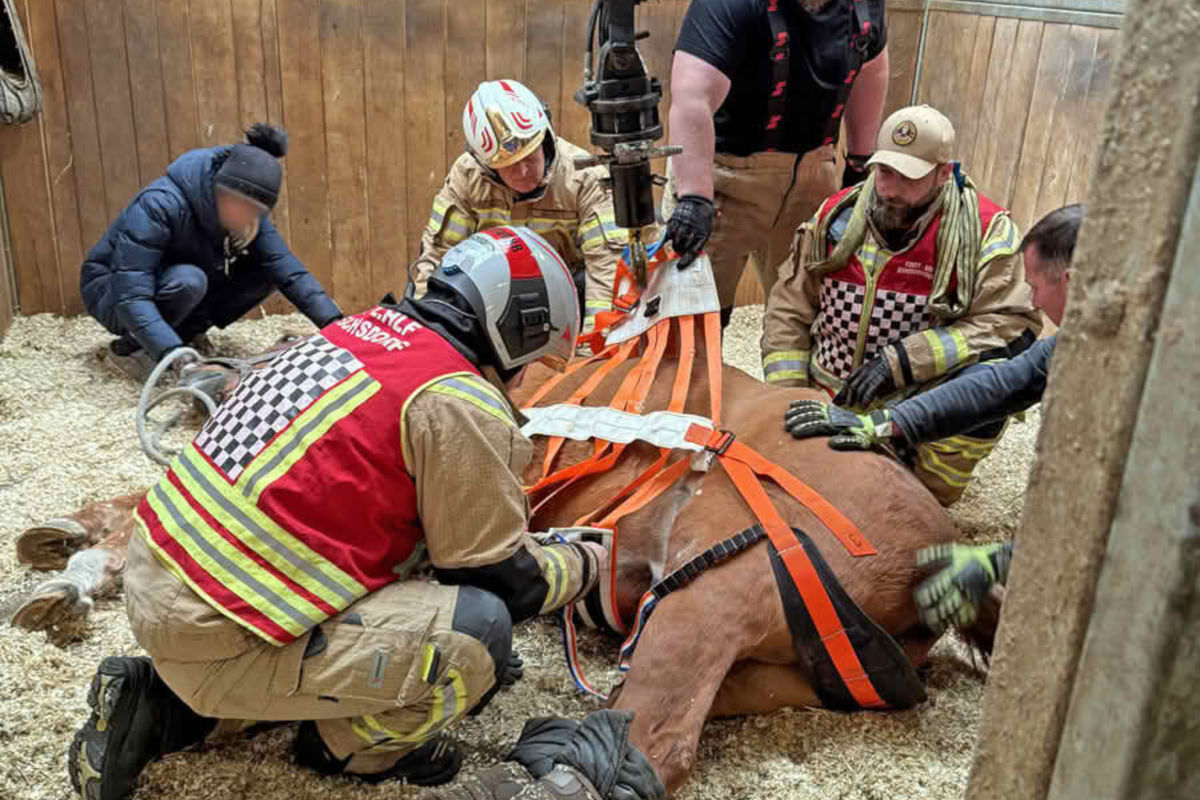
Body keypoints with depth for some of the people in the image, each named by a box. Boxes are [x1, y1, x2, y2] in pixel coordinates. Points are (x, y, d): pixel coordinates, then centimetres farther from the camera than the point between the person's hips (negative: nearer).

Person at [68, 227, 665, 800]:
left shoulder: (365, 328, 9)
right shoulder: (460, 404, -15)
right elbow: (501, 582, -4)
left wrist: (501, 526, 30)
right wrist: (585, 564, 15)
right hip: (210, 634, -9)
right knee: (478, 632, -12)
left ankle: (170, 707, 20)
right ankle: (349, 748, 15)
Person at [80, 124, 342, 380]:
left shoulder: (242, 213, -15)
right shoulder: (159, 205, -33)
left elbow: (287, 268, -20)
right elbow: (131, 298, -38)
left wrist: (332, 322, -32)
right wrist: (174, 353, -50)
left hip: (177, 289, 6)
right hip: (111, 291, -6)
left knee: (264, 273, -15)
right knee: (187, 281, -37)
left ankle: (186, 332, -1)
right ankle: (129, 345, -13)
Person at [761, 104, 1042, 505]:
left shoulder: (985, 231, -10)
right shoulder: (836, 216, 2)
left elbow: (1015, 324, -19)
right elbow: (789, 311, 8)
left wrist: (902, 361, -25)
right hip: (828, 410, 4)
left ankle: (924, 493, -8)